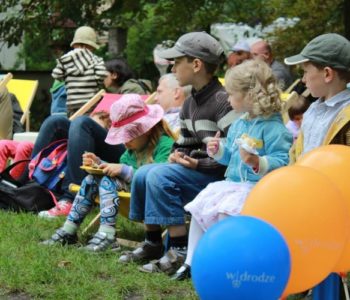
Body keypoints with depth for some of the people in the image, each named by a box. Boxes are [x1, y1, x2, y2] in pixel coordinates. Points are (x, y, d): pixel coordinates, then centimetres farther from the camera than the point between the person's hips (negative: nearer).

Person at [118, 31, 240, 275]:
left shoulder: (223, 102, -17)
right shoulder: (190, 104, 13)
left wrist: (200, 164, -21)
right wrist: (178, 154, 2)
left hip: (219, 177, -10)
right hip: (197, 170, 10)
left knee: (160, 175, -24)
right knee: (144, 173, 3)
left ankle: (180, 251, -22)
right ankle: (153, 244, 11)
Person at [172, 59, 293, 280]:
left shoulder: (273, 128, -15)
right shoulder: (238, 125, 14)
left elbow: (282, 162, -22)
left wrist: (258, 163, -35)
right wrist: (219, 150, 10)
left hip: (258, 187, -10)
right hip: (232, 183, 10)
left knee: (225, 210, -30)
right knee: (199, 208, 5)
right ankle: (192, 261, 13)